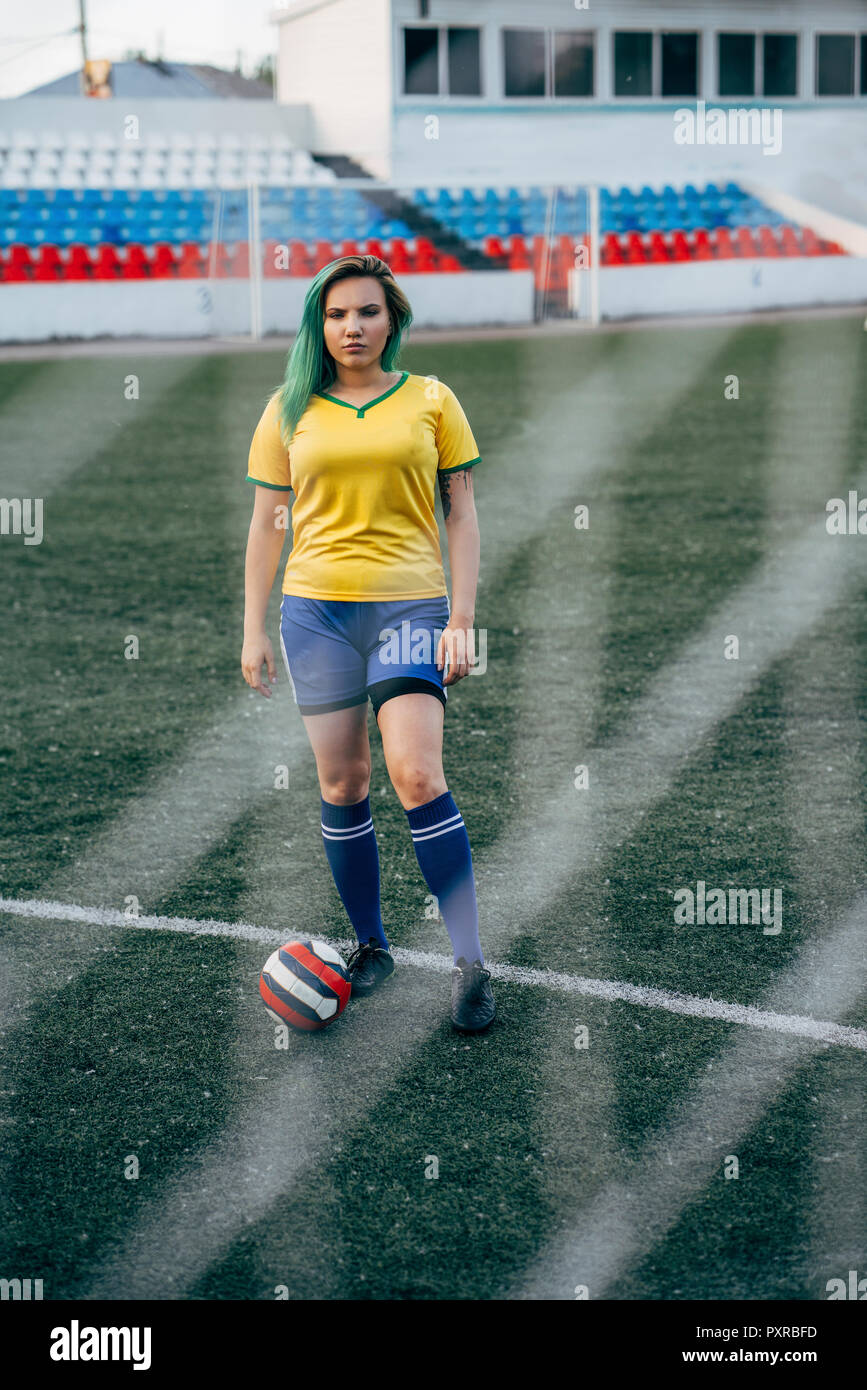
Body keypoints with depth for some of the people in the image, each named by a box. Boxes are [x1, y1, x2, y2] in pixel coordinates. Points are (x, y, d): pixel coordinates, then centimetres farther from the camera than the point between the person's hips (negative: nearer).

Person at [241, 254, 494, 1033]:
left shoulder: (431, 401, 5)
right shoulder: (291, 411, 8)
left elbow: (463, 516, 5)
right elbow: (267, 522, 11)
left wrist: (462, 620, -3)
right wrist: (254, 629, 7)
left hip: (410, 604, -2)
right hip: (316, 609, 2)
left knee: (417, 775, -15)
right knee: (342, 784, 4)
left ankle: (471, 964, -10)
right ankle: (371, 947, 19)